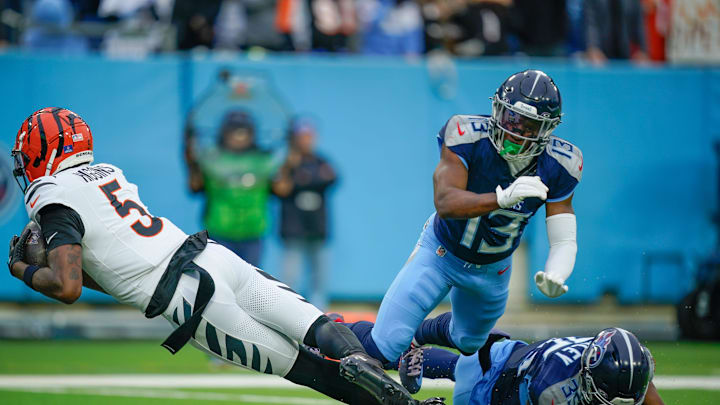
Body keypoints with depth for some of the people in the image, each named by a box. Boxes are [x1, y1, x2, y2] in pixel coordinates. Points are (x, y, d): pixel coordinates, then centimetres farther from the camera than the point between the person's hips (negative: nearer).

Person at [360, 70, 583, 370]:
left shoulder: (555, 167, -20)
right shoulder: (468, 137, -30)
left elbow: (564, 241, -17)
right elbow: (445, 203, -41)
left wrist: (553, 277, -39)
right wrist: (502, 198, -57)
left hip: (493, 270, 4)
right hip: (442, 253, -4)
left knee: (467, 343, 26)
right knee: (383, 348, -15)